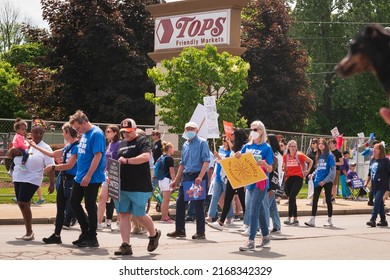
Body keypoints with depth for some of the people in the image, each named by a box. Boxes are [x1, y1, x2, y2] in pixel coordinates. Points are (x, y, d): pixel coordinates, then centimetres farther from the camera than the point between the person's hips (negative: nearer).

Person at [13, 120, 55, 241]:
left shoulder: (45, 148, -2)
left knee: (23, 203, -16)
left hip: (32, 179, -6)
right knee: (24, 205, 9)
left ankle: (29, 232, -4)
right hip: (18, 177, 6)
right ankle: (29, 233, 18)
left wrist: (52, 183, -9)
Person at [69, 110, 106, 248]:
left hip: (92, 179, -10)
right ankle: (86, 231, 24)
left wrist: (88, 176, -23)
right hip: (80, 177, 10)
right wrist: (80, 174, 16)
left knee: (90, 206, -2)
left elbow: (98, 156, -22)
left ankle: (92, 238, 8)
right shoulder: (84, 134, 12)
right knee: (74, 202, 13)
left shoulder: (96, 134, -16)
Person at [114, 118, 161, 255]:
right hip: (122, 186, 7)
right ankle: (126, 245, 3)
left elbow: (146, 156, -21)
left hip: (139, 187, -7)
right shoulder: (121, 144, 19)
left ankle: (154, 234, 26)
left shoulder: (142, 141, -3)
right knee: (123, 214, 1)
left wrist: (127, 160, -23)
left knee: (139, 215, -1)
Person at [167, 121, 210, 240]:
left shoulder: (202, 143, -4)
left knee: (198, 205, -4)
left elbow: (206, 161, -13)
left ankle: (200, 232, 4)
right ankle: (180, 230, 14)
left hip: (198, 176, -7)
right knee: (180, 203, 5)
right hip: (186, 177, 7)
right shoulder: (185, 145, 16)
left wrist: (200, 177, -24)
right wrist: (176, 180, 20)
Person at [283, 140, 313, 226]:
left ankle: (290, 218, -20)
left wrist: (308, 170, 3)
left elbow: (311, 161, 10)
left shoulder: (300, 155, -2)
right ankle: (295, 219, 15)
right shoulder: (285, 156, 7)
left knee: (291, 197, -17)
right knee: (292, 198, 7)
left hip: (298, 178, -5)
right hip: (289, 178, 5)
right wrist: (284, 172, 5)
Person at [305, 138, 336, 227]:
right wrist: (313, 174, 0)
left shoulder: (329, 156, -7)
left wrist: (325, 180, -16)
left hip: (327, 181, -5)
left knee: (328, 200, 4)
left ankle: (330, 220, 13)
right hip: (318, 181, 5)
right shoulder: (318, 156, 12)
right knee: (315, 200, -1)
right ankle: (312, 220, -1)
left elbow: (333, 170, -11)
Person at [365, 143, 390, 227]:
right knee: (380, 202, 12)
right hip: (374, 185, 7)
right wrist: (367, 182, 16)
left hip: (382, 186, -7)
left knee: (377, 201, -15)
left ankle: (373, 220, -20)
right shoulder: (372, 160, 13)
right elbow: (370, 173, 22)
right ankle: (383, 220, 20)